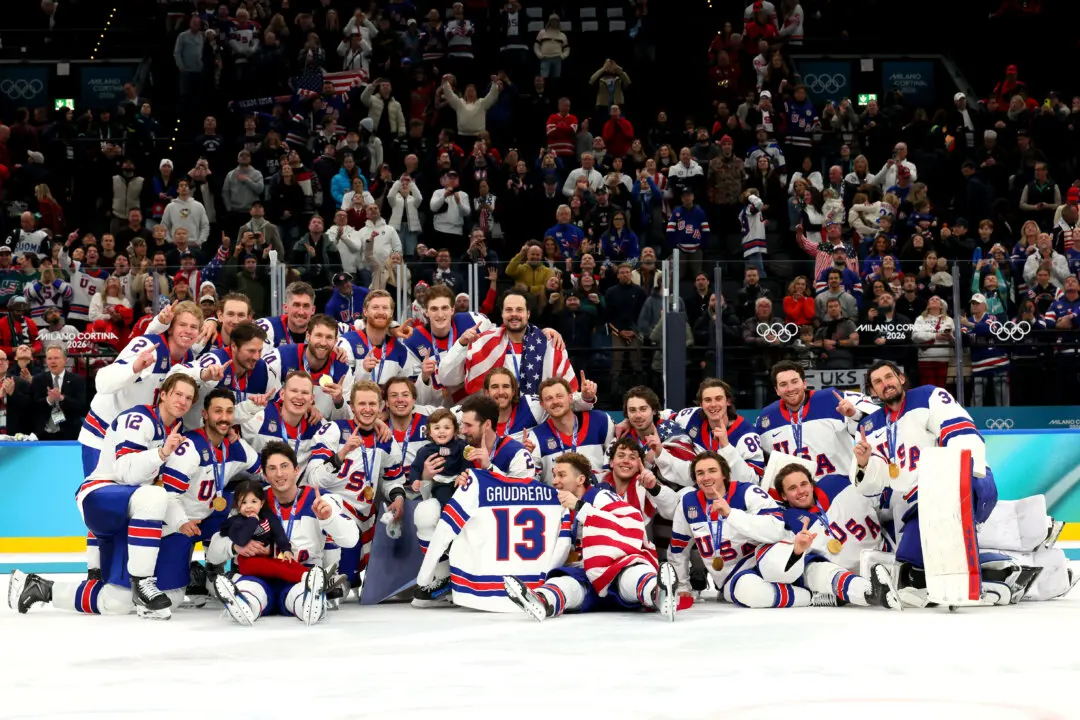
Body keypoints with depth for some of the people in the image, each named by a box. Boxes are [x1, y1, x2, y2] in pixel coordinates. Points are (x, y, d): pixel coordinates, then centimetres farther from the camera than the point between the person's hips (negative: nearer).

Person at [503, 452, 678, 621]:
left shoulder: (601, 497, -2)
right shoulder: (565, 509, 19)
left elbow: (630, 527, -22)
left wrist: (579, 507, -20)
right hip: (591, 577, 5)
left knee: (629, 575, -40)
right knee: (567, 581, -28)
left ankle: (659, 593, -75)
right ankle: (541, 601, -63)